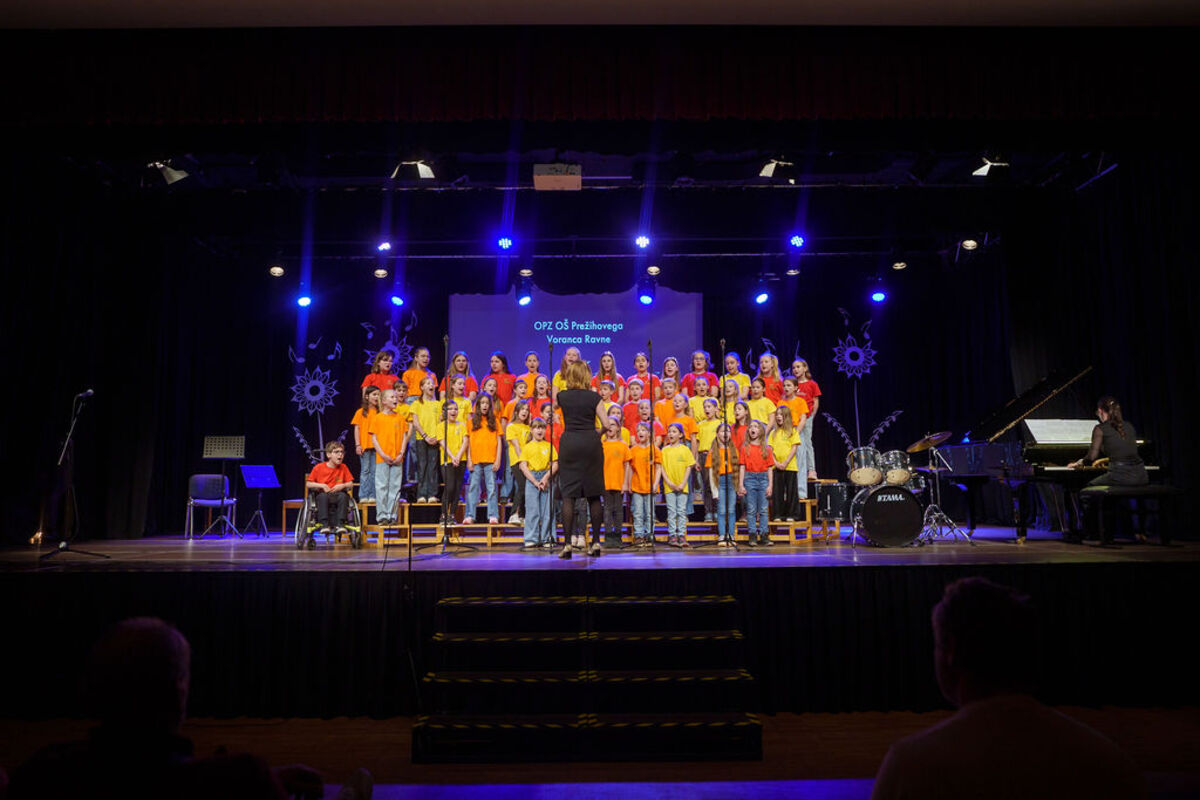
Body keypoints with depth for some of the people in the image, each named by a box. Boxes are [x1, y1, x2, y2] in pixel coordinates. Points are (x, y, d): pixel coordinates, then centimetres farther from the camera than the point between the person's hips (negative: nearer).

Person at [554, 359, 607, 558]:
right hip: (591, 443, 0)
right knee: (593, 495, 8)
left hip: (569, 443, 0)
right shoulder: (593, 397, -1)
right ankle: (596, 541, 11)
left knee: (568, 495, 0)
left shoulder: (562, 396, 3)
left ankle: (567, 544, -4)